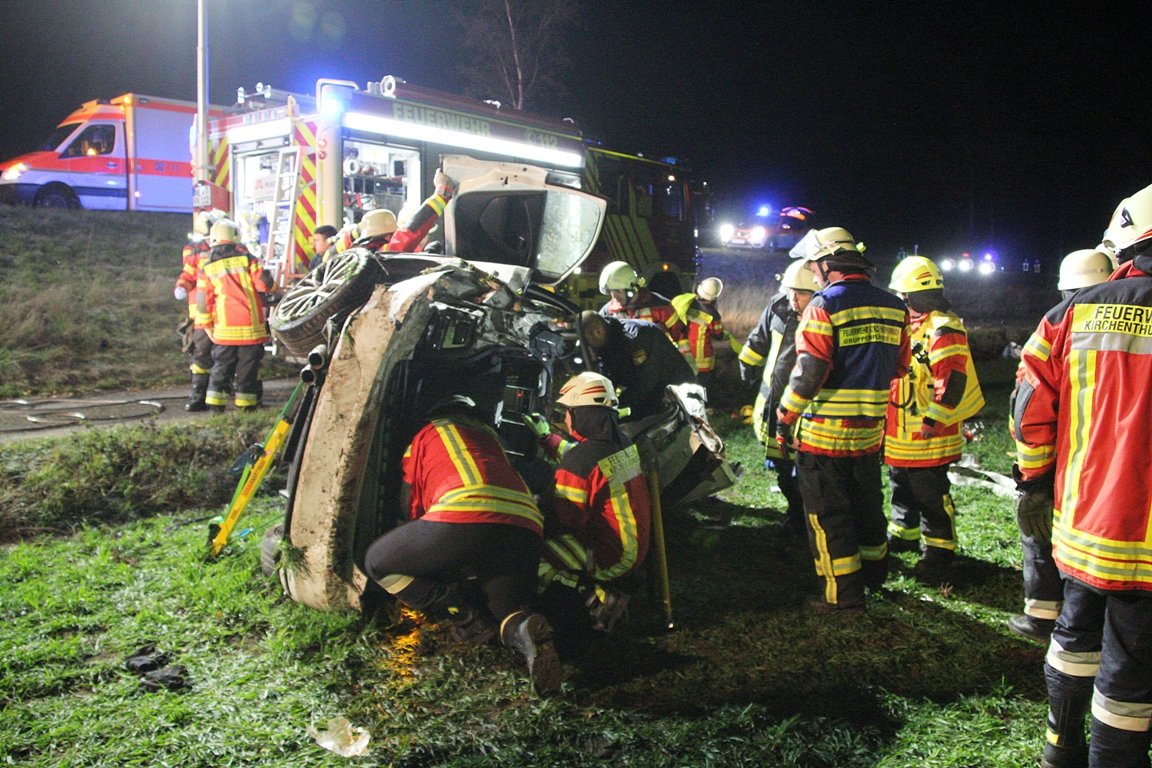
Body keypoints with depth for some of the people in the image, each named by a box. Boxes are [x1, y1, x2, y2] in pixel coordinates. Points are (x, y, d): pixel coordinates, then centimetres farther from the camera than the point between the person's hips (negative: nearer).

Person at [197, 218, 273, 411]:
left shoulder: (207, 268, 5)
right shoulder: (247, 258, -1)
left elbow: (203, 303, 4)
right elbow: (264, 284, -9)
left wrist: (208, 326, 15)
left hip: (224, 329, 1)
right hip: (252, 326, -1)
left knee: (221, 368, 10)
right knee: (248, 367, 6)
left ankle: (215, 404, 10)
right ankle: (246, 404, 7)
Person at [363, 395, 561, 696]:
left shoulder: (428, 433, 26)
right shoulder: (491, 436, 38)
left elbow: (411, 504, 30)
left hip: (463, 517, -5)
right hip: (527, 529, 5)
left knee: (378, 562, 15)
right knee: (508, 614, 21)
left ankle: (468, 616, 3)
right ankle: (523, 629, -16)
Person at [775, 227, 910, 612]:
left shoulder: (824, 306, -14)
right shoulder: (893, 307, 7)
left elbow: (808, 373, -19)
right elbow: (898, 367, 13)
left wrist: (785, 418, -9)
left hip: (823, 432, -7)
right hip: (870, 431, 7)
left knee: (828, 514, 4)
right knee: (867, 505, 22)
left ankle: (843, 593, 11)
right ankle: (874, 574, 38)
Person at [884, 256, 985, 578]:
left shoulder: (943, 329, -18)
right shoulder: (910, 324, 13)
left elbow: (953, 380, -24)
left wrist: (935, 418, -23)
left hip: (927, 435, -10)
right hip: (901, 434, 10)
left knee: (930, 494, -1)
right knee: (902, 487, 21)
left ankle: (940, 549, 12)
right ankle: (903, 534, 36)